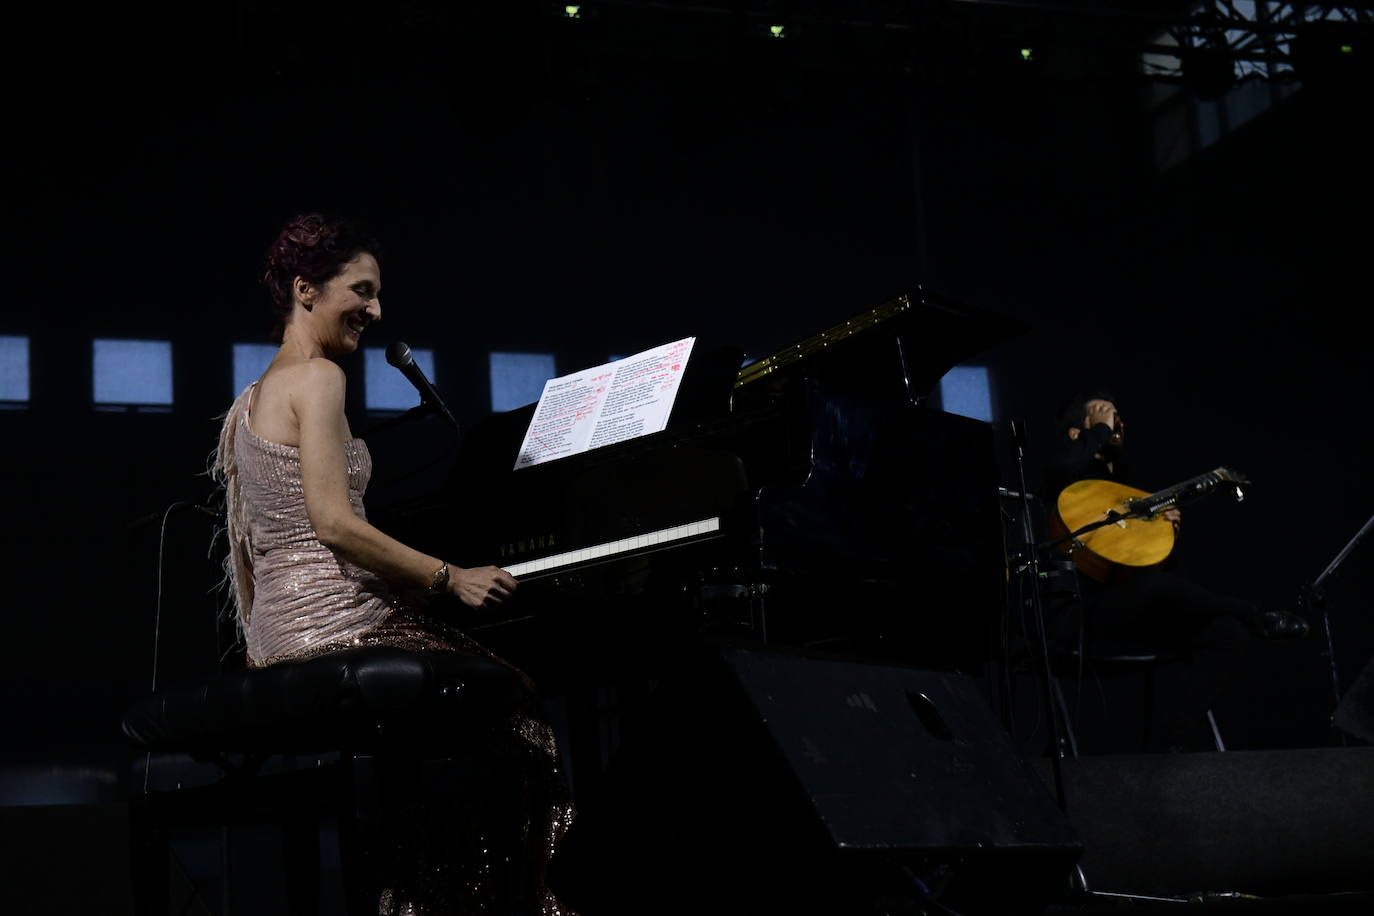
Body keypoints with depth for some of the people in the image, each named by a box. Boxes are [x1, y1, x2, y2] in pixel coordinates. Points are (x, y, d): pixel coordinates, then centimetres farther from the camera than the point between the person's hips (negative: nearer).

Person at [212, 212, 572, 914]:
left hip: (279, 641, 10)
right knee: (515, 706, 4)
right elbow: (333, 524, -18)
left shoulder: (246, 402, 20)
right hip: (341, 626, -10)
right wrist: (451, 579, -12)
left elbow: (245, 547, 22)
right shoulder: (317, 377, -9)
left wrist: (260, 643, 27)